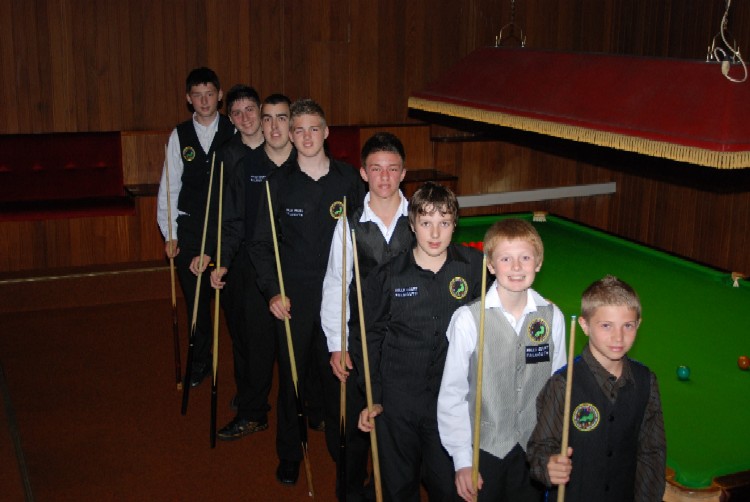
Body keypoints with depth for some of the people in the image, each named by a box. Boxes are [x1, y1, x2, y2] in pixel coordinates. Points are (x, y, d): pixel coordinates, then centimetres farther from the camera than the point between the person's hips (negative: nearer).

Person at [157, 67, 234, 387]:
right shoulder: (180, 136, 4)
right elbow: (170, 186, 6)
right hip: (190, 228, 2)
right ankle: (200, 360, 29)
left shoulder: (234, 133, -2)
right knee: (196, 298, 11)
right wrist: (169, 233, 3)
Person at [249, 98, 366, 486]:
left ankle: (340, 444, 28)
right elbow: (262, 242, 0)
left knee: (336, 369, 8)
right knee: (292, 373, 8)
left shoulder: (348, 179, -1)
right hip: (293, 294, 0)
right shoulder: (280, 181, -3)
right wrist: (272, 291, -9)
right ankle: (290, 451, 26)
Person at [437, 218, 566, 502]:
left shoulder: (552, 317, -5)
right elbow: (452, 394, -10)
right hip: (484, 447, -2)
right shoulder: (468, 319, -15)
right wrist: (462, 460, -10)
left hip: (535, 447, 3)